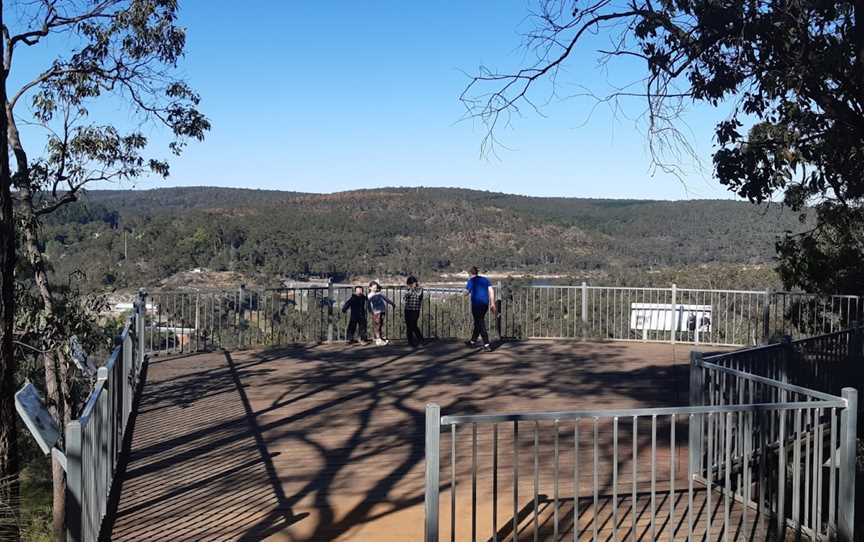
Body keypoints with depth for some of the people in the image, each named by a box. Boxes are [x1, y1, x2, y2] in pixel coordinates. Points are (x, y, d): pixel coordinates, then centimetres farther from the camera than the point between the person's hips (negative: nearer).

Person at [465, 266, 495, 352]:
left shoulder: (471, 281, -3)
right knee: (478, 322, 21)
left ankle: (487, 345, -11)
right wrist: (492, 303, 6)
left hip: (476, 304, -6)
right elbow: (491, 291, 5)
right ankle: (473, 341, 35)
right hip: (485, 303, 6)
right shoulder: (485, 279, 13)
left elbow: (467, 293, 1)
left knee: (481, 324, -4)